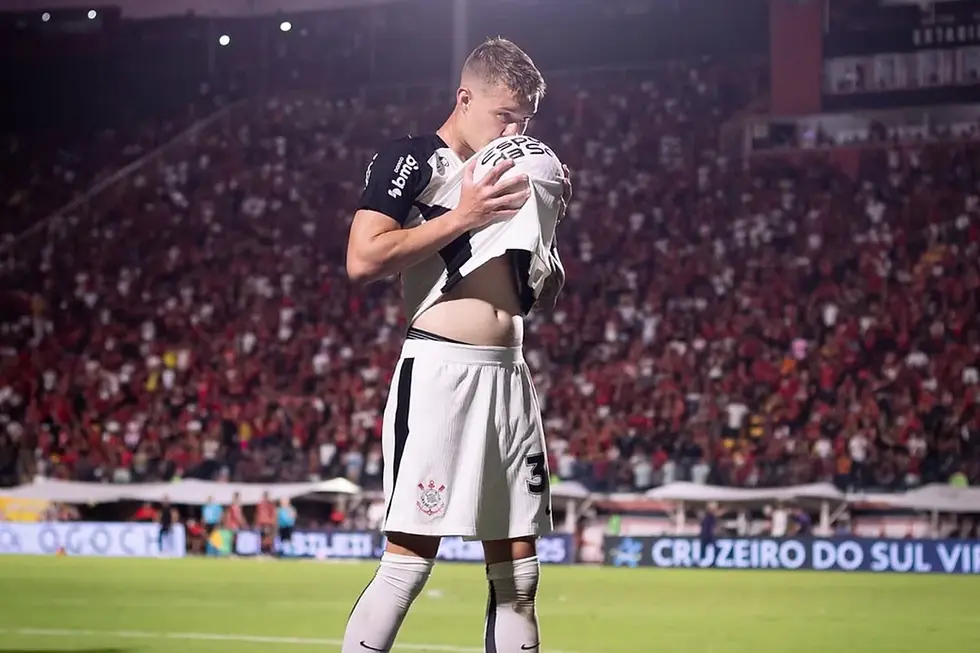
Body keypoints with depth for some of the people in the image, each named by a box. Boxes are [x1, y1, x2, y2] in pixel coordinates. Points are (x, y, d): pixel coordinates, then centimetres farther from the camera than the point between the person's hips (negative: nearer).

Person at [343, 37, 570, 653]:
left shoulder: (513, 172, 20)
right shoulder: (410, 160, -1)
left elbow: (544, 296, 25)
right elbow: (362, 261, -16)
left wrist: (551, 222, 8)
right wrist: (464, 217, -15)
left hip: (510, 373, 8)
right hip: (442, 369, -7)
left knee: (519, 573, 7)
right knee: (410, 560, -13)